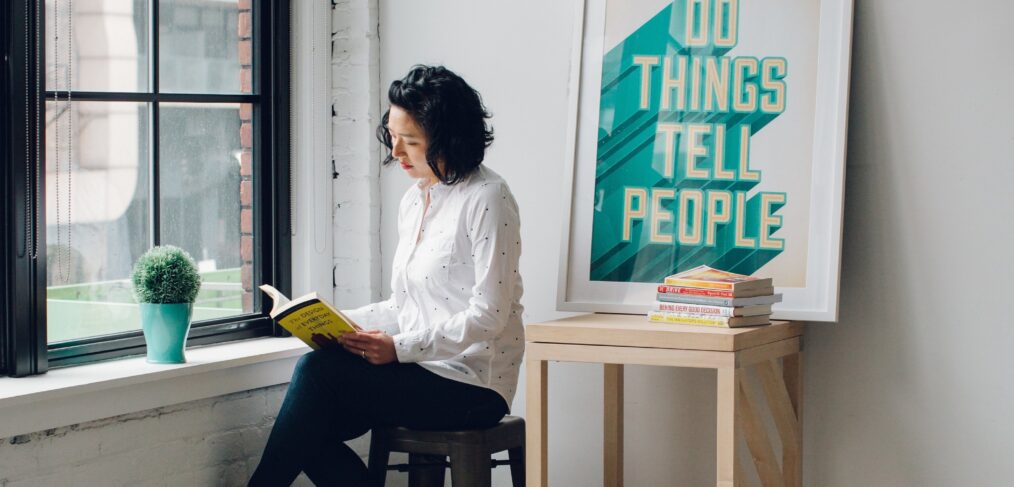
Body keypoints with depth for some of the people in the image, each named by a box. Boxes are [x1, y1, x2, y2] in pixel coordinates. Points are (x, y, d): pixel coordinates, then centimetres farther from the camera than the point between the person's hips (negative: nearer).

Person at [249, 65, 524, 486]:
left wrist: (400, 348, -23)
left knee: (317, 372, -20)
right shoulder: (412, 201, 14)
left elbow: (488, 316, -17)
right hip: (422, 373, 8)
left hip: (471, 386, -8)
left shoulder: (487, 199, -12)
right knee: (312, 431, -15)